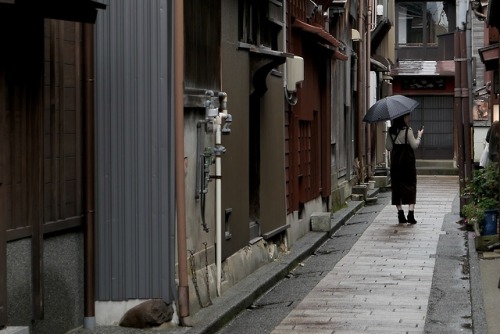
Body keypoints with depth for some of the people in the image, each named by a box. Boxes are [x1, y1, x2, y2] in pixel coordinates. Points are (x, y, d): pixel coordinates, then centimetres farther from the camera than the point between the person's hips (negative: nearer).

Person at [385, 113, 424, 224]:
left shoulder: (391, 131, 3)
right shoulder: (407, 130, -12)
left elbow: (388, 147, 5)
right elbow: (414, 145, -11)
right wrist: (419, 136, 4)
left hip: (395, 161, 4)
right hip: (407, 161, -4)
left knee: (397, 186, 8)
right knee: (410, 185, 1)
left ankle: (400, 215, 4)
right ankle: (410, 213, -11)